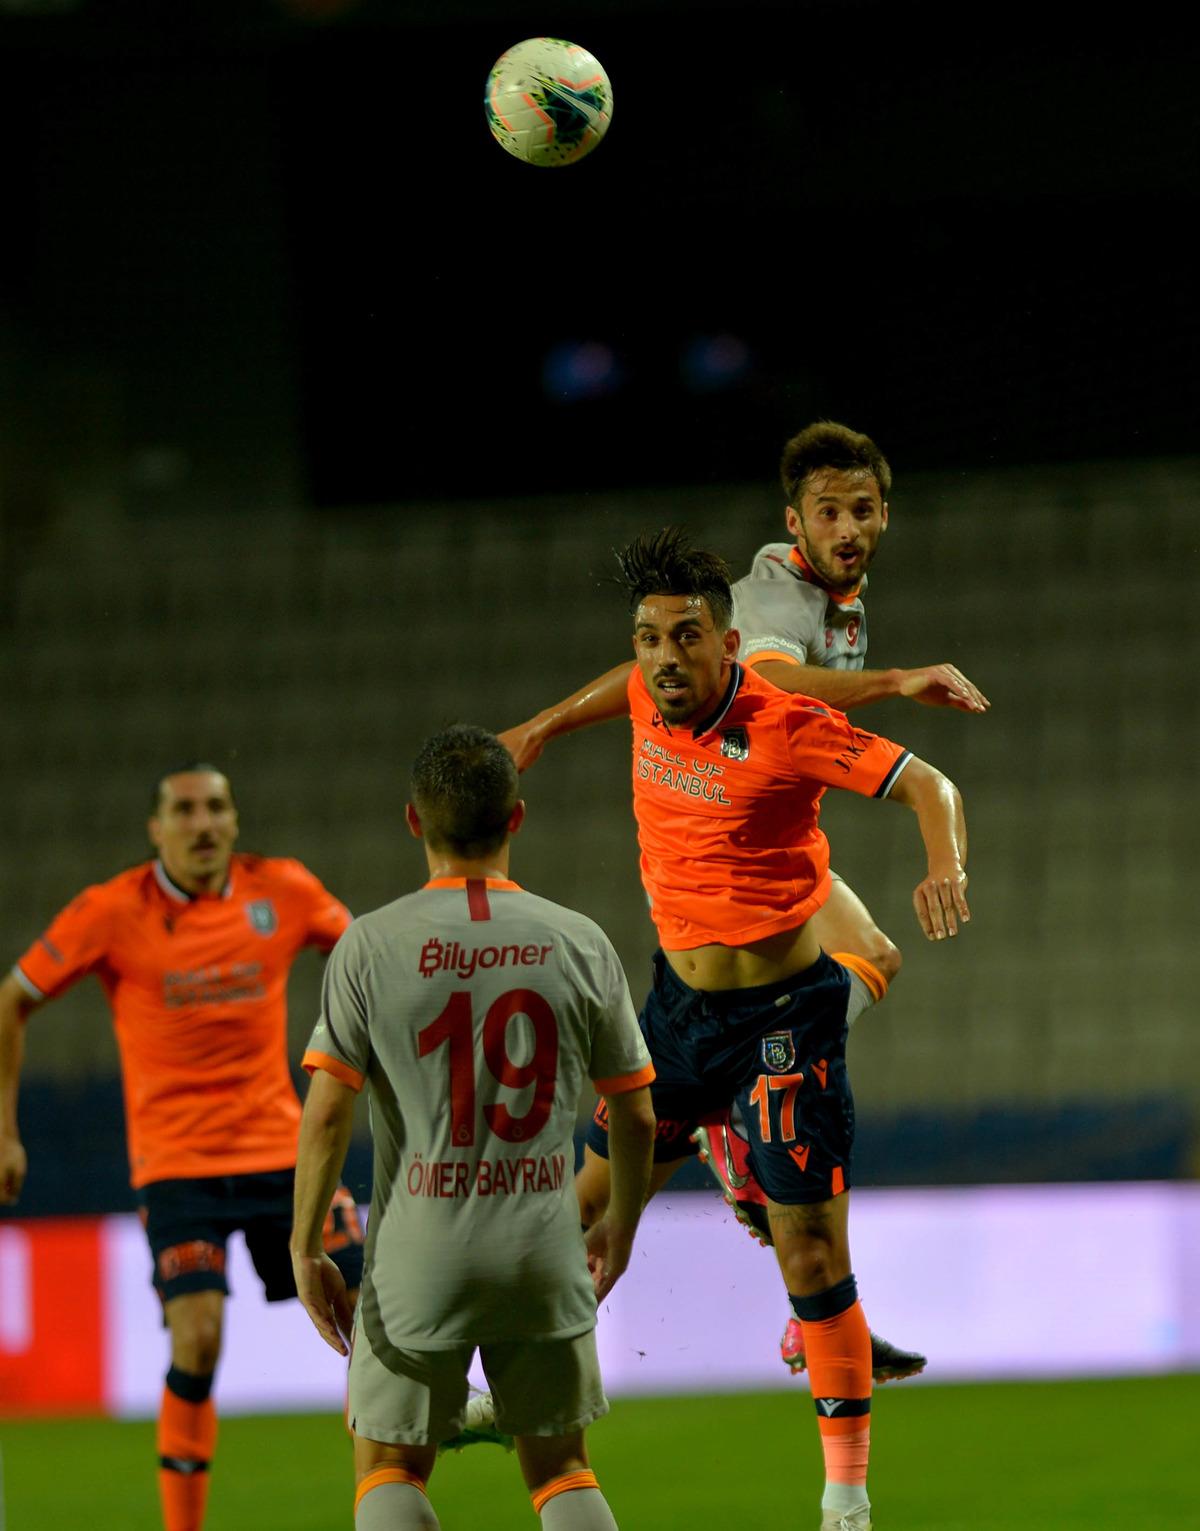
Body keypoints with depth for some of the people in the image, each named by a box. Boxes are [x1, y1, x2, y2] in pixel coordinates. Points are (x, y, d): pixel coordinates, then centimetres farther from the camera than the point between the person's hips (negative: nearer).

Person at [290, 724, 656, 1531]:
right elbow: (636, 1115, 6)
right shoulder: (581, 943, 0)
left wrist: (306, 1250, 0)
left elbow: (326, 1111, -10)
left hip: (418, 1253, -2)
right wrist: (621, 1228, 23)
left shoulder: (371, 945, -7)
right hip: (546, 1252, 2)